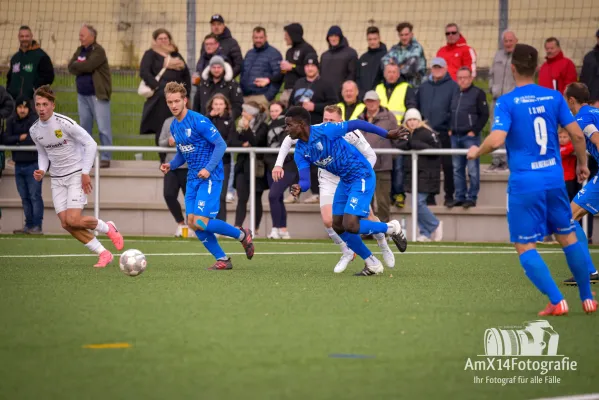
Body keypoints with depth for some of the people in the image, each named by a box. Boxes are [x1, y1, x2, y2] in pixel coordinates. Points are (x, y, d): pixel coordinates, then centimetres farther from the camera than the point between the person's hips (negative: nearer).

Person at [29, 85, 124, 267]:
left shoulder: (64, 123, -18)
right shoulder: (35, 131, 1)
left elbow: (90, 144, -13)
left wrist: (85, 173, -15)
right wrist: (42, 171, -3)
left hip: (77, 175, -6)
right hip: (57, 180, 6)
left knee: (73, 220, -18)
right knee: (66, 224, -5)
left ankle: (108, 228, 11)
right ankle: (103, 254, 7)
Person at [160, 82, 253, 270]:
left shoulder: (198, 121, -15)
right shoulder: (174, 126, 10)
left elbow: (221, 145, -15)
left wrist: (209, 168, -24)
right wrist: (171, 165, 2)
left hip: (210, 177, -8)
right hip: (193, 178, 8)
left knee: (201, 222, -16)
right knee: (192, 223, -1)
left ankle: (242, 235, 5)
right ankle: (222, 260, 10)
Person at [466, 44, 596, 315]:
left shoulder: (507, 102, -9)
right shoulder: (554, 97, 3)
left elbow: (496, 140, -20)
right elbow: (577, 134, 3)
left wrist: (477, 152, 0)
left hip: (524, 183, -4)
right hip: (554, 178, 4)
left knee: (525, 247, 4)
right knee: (568, 237, 19)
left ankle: (557, 301, -7)